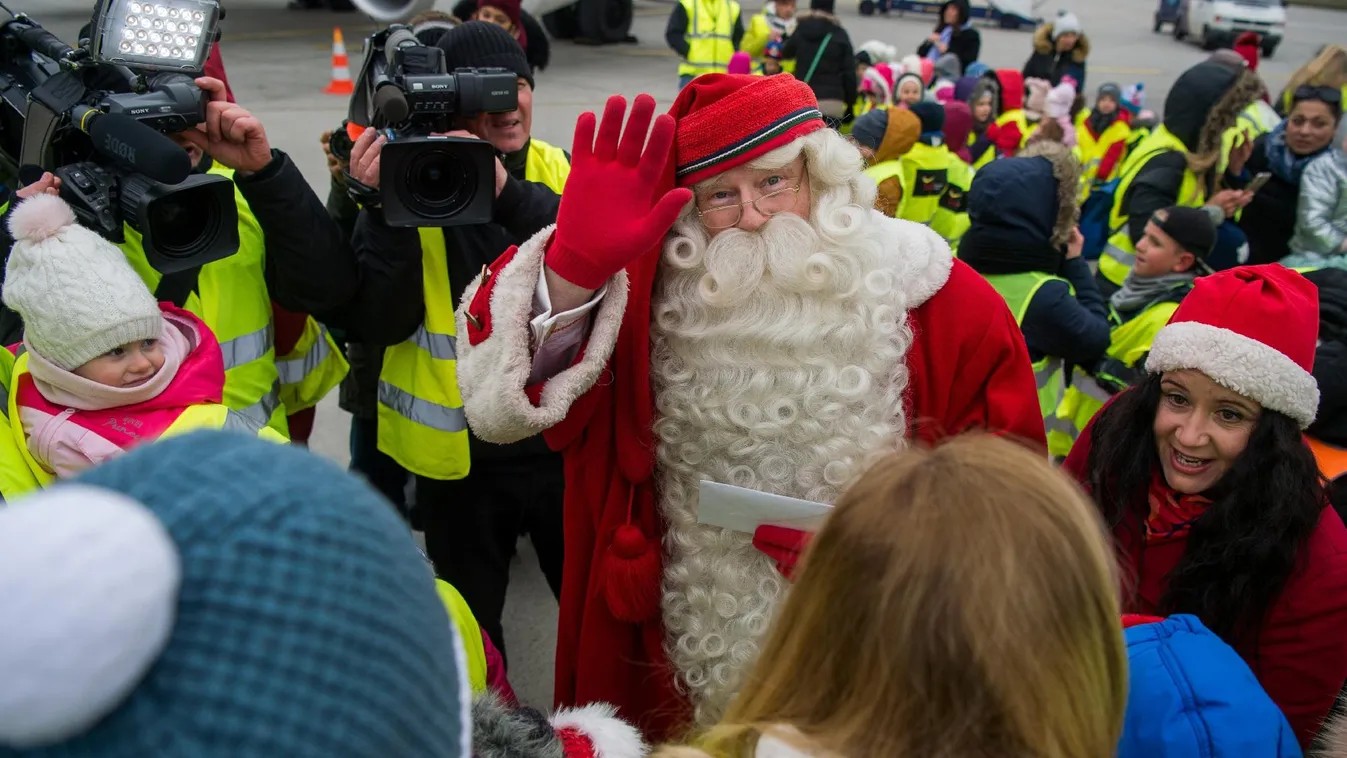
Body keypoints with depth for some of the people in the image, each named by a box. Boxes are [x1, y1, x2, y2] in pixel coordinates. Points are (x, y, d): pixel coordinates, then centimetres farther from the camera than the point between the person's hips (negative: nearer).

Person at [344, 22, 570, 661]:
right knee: (472, 627, 19)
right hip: (458, 451, 0)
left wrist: (508, 193, -30)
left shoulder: (559, 172, -1)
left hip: (561, 436, 1)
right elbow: (380, 324, -14)